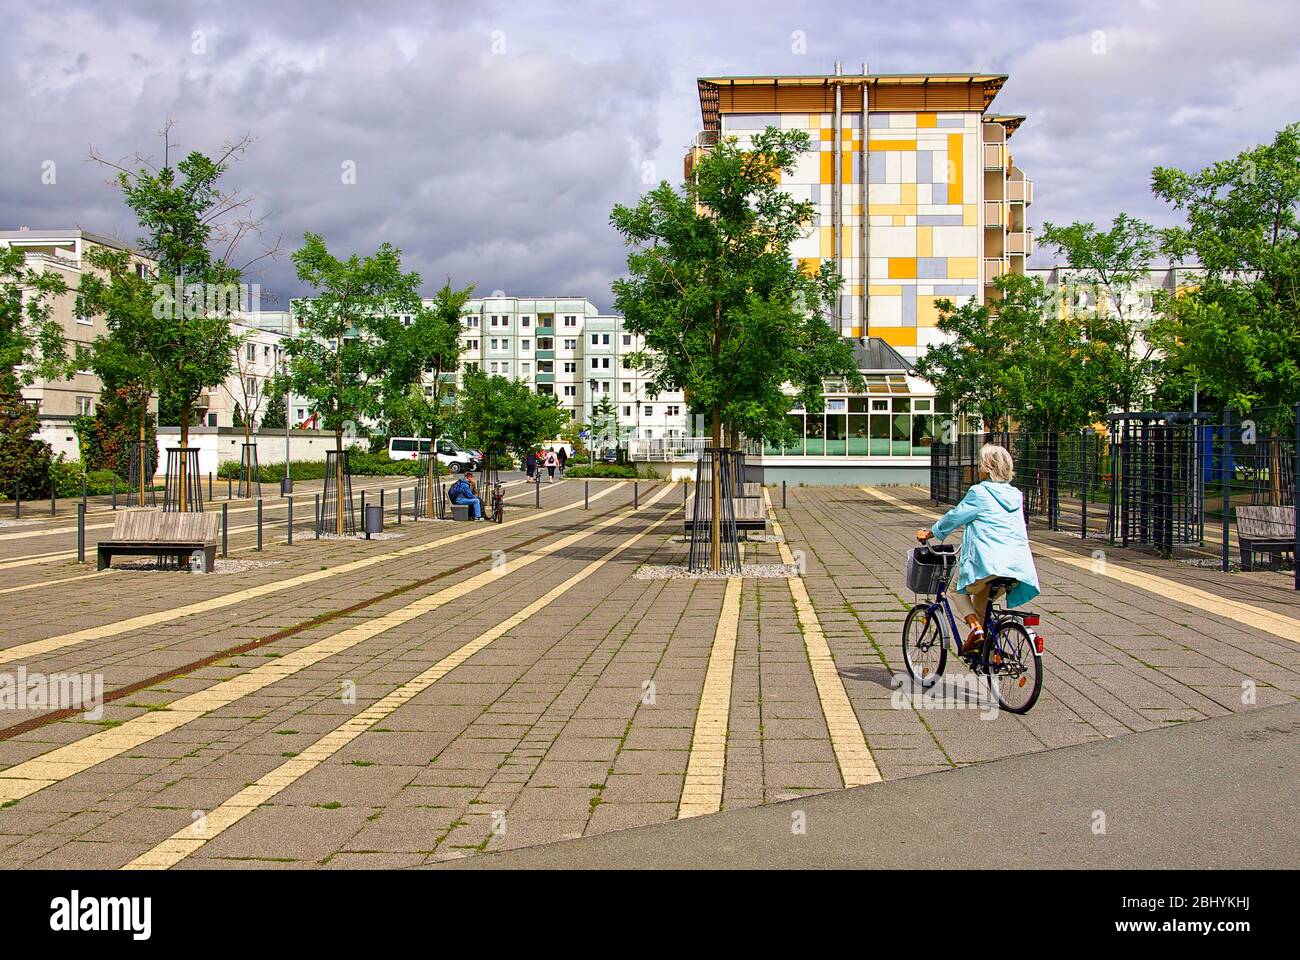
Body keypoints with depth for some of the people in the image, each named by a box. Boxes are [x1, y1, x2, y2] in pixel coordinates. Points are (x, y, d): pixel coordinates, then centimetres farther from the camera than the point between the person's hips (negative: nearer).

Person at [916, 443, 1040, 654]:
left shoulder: (979, 492, -2)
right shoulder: (1015, 495, 18)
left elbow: (955, 516, 5)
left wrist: (929, 533, 20)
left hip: (988, 564, -6)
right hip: (1018, 567, 6)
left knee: (956, 589, 19)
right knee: (981, 604, 26)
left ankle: (975, 627, -4)